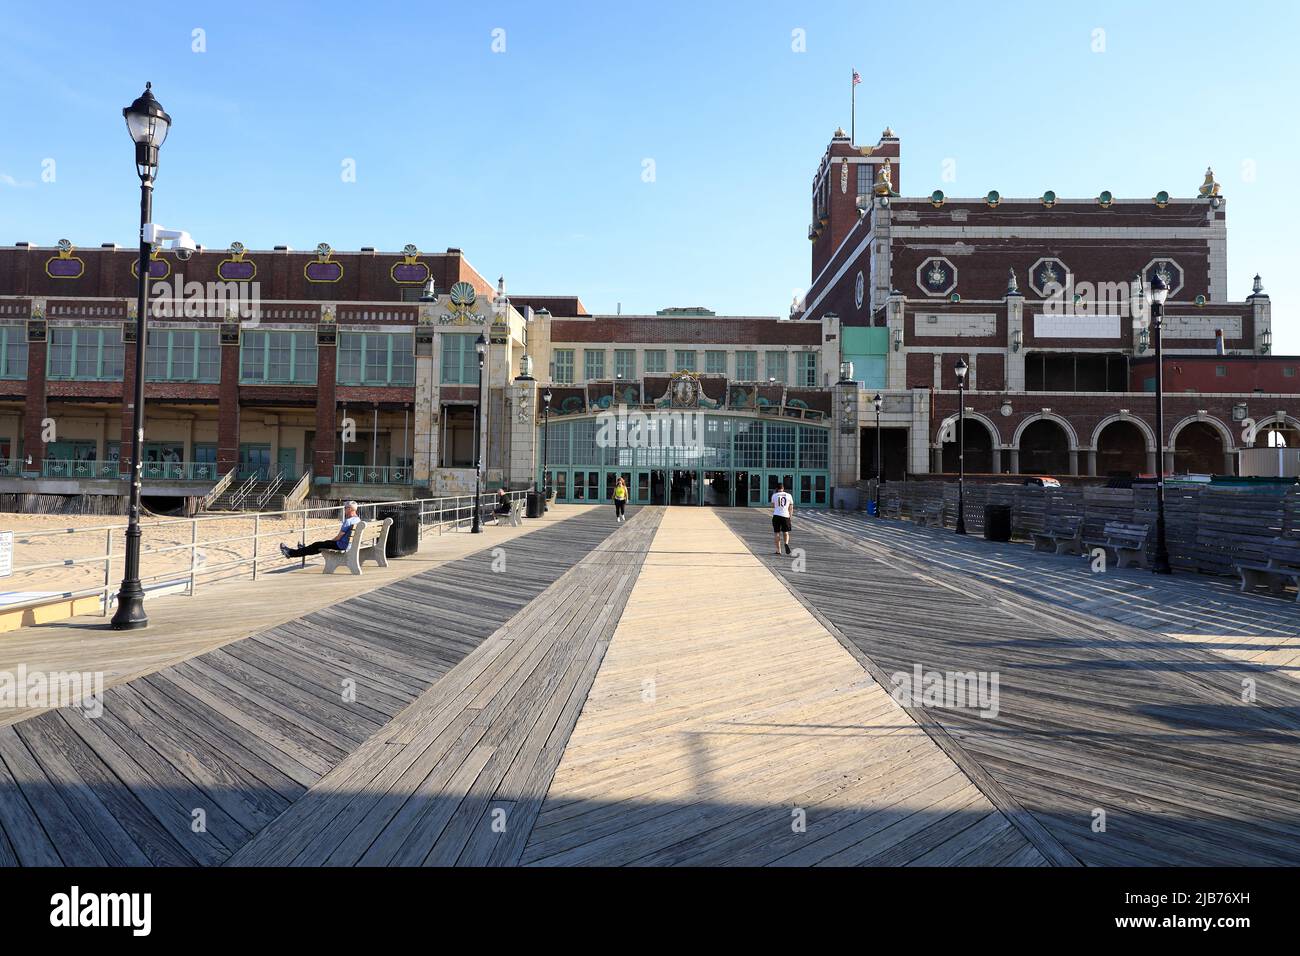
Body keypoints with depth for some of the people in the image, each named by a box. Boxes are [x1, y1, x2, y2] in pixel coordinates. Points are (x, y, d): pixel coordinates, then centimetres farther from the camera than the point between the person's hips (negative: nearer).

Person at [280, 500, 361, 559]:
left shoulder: (348, 521, -21)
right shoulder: (358, 520, 7)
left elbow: (339, 537, -15)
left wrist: (331, 540, 0)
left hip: (342, 545, -8)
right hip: (350, 544, 8)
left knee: (317, 545, 2)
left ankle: (291, 553, 10)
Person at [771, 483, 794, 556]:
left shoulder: (774, 495, 1)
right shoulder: (789, 496, 7)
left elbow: (773, 506, 11)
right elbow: (791, 508, 9)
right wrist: (790, 516, 20)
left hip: (776, 515, -1)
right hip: (785, 516, 1)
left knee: (777, 533, 7)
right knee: (785, 532, 13)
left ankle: (778, 550, 7)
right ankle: (786, 543, -16)